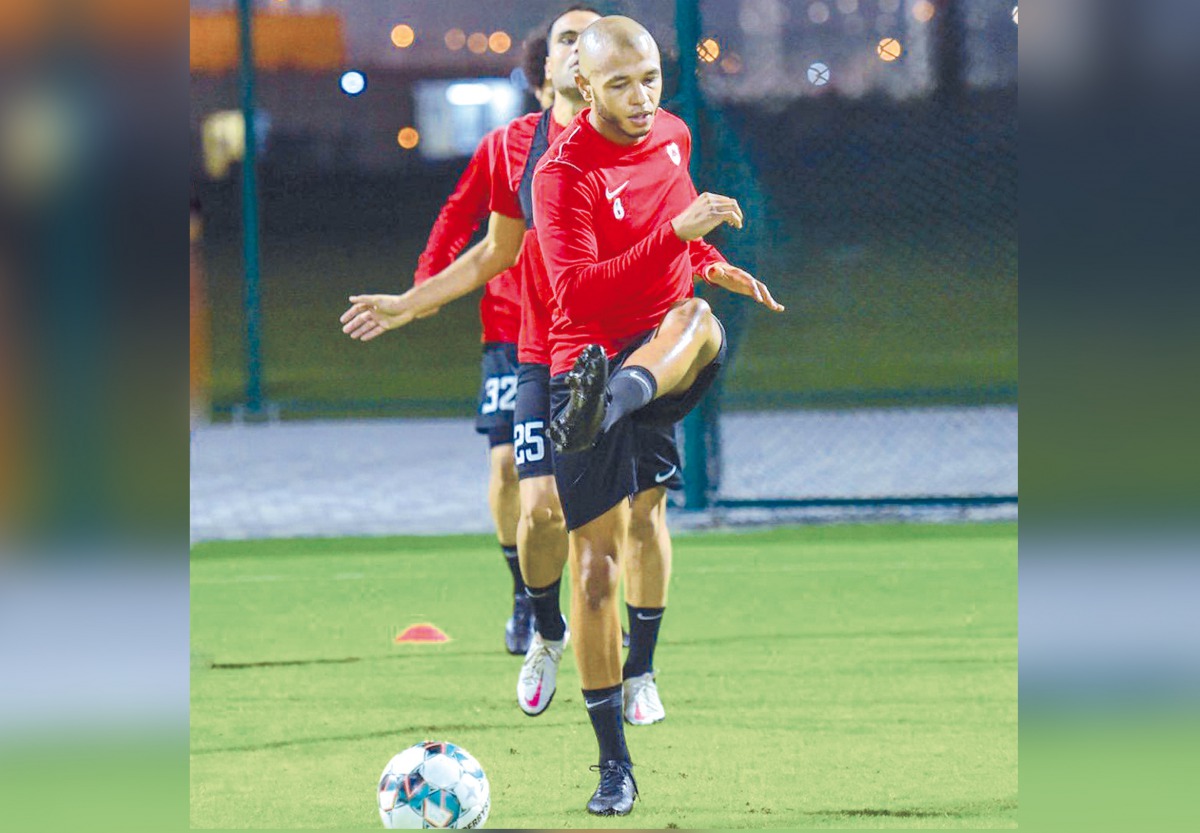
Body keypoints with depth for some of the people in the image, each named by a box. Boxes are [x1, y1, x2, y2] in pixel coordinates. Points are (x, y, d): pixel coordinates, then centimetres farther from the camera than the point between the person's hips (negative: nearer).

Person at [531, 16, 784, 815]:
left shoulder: (672, 135, 7)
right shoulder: (564, 173, -14)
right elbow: (577, 293, -26)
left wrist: (714, 264, 17)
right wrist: (676, 233, -32)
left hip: (668, 359, 4)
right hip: (590, 360, -4)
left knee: (698, 320, -34)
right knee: (596, 563, -5)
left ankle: (605, 407, -63)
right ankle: (614, 763, 4)